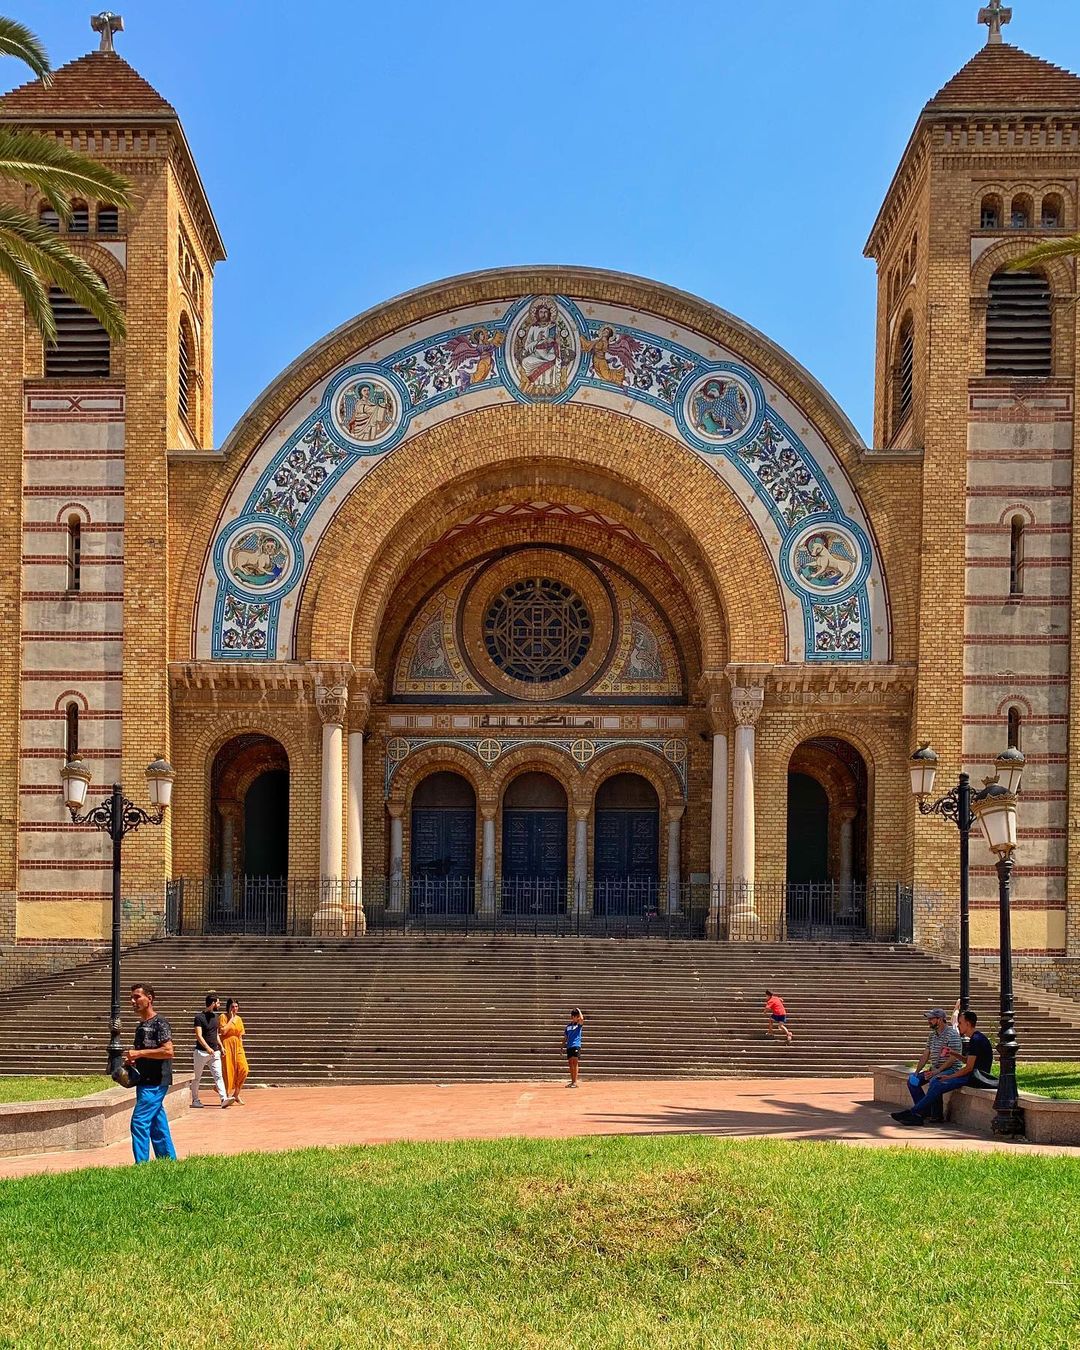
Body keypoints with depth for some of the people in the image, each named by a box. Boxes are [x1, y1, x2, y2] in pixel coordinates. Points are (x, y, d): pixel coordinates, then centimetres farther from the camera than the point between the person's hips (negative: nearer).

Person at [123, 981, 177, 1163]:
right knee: (157, 1124, 11)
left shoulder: (159, 1023, -11)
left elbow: (168, 1051, -21)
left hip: (155, 1082, -9)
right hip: (145, 1081, 9)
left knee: (139, 1121, -13)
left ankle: (142, 1164, -11)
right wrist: (133, 1060, 9)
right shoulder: (141, 1025, 17)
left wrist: (139, 1053, -19)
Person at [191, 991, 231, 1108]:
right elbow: (199, 1036, -18)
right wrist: (208, 1048, -30)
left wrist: (221, 1046, 15)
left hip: (214, 1052, 5)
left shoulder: (215, 1016, 12)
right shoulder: (199, 1017, -10)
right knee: (197, 1077, 7)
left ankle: (224, 1099, -17)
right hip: (201, 1052, -5)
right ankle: (195, 1100, 20)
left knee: (218, 1076, -7)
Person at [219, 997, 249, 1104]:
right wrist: (231, 1019, -11)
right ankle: (228, 1095, 6)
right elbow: (223, 1031, -17)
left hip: (238, 1046, 5)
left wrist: (241, 1048, 9)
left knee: (243, 1069, -7)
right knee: (229, 1071, -4)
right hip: (227, 1046, -5)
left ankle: (236, 1094, 7)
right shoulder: (223, 1017, -3)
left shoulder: (239, 1019, 13)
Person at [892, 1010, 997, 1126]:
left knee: (938, 1086, -19)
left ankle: (912, 1113, -17)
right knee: (935, 1081, -2)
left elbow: (969, 1067, -18)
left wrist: (949, 1077, -11)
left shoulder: (976, 1040, -15)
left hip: (976, 1076, -10)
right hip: (972, 1074, 10)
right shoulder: (974, 1038, 18)